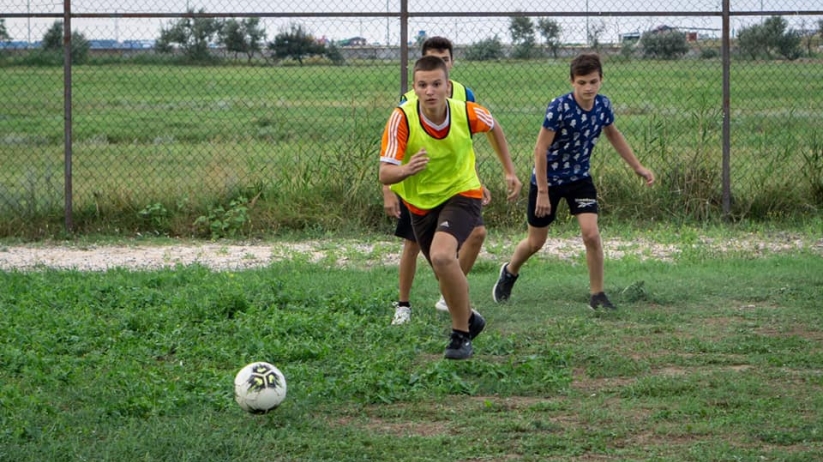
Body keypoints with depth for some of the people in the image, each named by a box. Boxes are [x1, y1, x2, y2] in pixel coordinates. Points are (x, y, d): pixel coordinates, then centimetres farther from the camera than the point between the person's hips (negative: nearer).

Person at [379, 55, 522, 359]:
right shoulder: (402, 118, -24)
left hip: (461, 194, -3)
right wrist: (406, 170, -51)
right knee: (445, 274, 18)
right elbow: (385, 174, -29)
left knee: (442, 256, -30)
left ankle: (461, 334, -12)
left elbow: (493, 128, 6)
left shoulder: (466, 112, -20)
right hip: (420, 203, 3)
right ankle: (469, 319, 51)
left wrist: (509, 171, 9)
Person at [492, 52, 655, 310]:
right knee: (536, 242, 10)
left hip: (579, 178, 3)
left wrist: (637, 167, 16)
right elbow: (540, 149, -21)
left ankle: (597, 295, -2)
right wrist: (543, 192, -22)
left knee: (591, 233, -15)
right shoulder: (559, 108, -26)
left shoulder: (603, 105, -8)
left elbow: (613, 134, 13)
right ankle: (509, 273, 42)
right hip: (548, 178, -3)